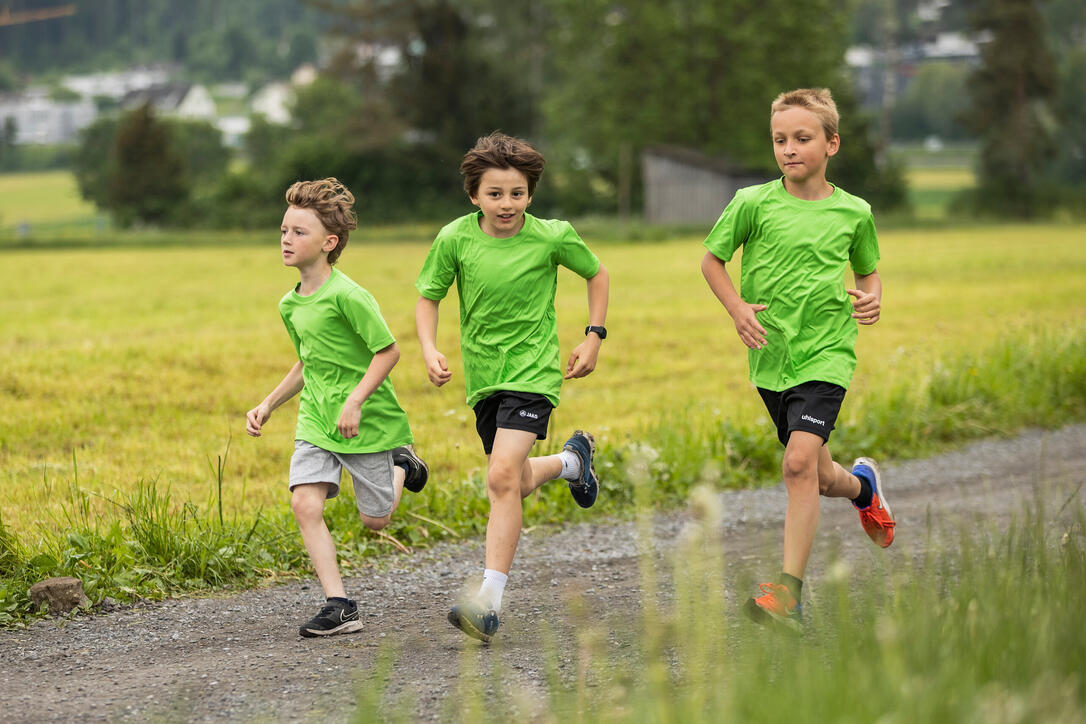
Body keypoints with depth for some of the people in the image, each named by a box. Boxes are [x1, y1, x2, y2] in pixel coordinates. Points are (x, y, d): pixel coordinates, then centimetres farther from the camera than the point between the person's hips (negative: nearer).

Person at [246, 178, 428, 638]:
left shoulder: (347, 296, -20)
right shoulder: (290, 305, 6)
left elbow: (388, 351, -17)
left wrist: (355, 400, -24)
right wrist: (268, 405, 12)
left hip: (366, 423, -6)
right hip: (316, 421, 6)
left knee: (374, 520, 5)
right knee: (305, 504, -14)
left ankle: (402, 467, 37)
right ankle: (339, 607, -11)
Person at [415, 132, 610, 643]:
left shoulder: (552, 237, -10)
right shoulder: (455, 239, -7)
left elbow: (597, 274, 9)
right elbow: (427, 298, 5)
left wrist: (594, 337, 3)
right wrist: (430, 351, -11)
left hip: (533, 371, -4)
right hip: (482, 375, 4)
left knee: (503, 476, -21)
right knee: (517, 484, 15)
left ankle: (490, 600, -21)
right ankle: (571, 460, 49)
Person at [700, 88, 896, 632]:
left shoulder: (853, 212, 1)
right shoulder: (753, 203, -3)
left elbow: (868, 272, 17)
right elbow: (712, 259, 8)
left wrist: (872, 298, -5)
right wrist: (737, 308, -7)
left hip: (825, 354, -2)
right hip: (772, 357, 2)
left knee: (800, 460, -21)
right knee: (816, 478, 13)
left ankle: (789, 592, -18)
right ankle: (862, 485, 52)